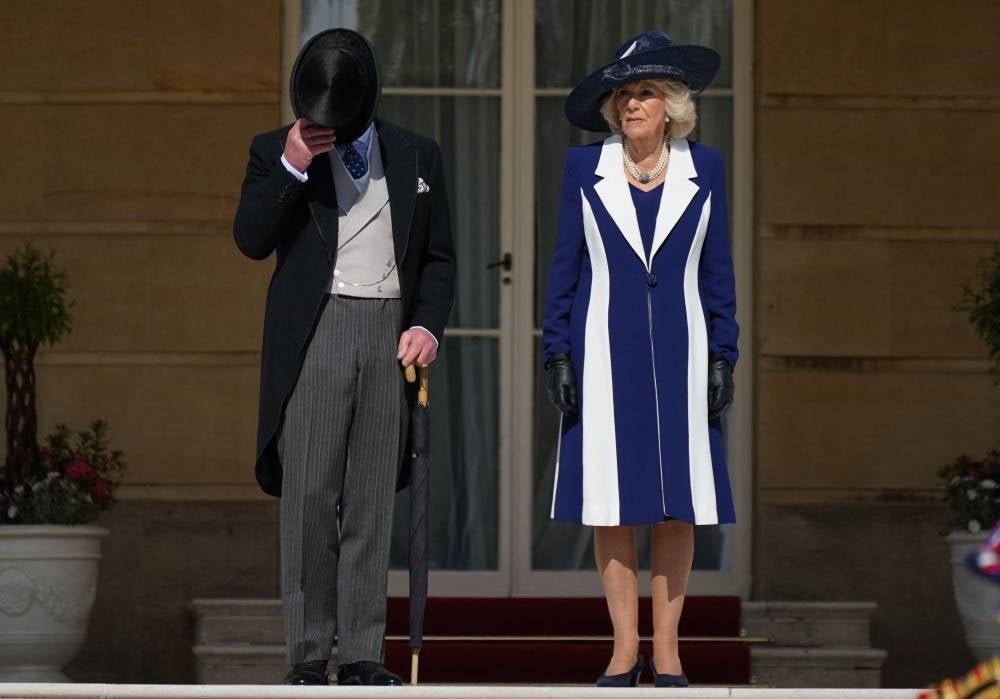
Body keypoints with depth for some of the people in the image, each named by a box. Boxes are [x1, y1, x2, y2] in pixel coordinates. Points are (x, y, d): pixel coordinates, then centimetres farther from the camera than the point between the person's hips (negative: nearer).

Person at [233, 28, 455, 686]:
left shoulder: (417, 156, 11)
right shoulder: (276, 152, 5)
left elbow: (439, 256, 14)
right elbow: (252, 239, -7)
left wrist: (427, 324, -1)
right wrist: (292, 166, -16)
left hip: (391, 334, 2)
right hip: (314, 333, -2)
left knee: (372, 502, 3)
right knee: (309, 497, -6)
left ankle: (364, 654, 5)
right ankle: (308, 654, -2)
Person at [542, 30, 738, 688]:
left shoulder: (704, 168, 5)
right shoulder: (585, 167, 4)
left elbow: (718, 268, 8)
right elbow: (565, 265, 6)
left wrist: (723, 357, 2)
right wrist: (559, 355, 0)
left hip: (680, 352, 0)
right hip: (605, 354, 0)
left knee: (679, 504, 0)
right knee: (613, 506, 0)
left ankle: (666, 646, 8)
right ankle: (625, 645, 8)